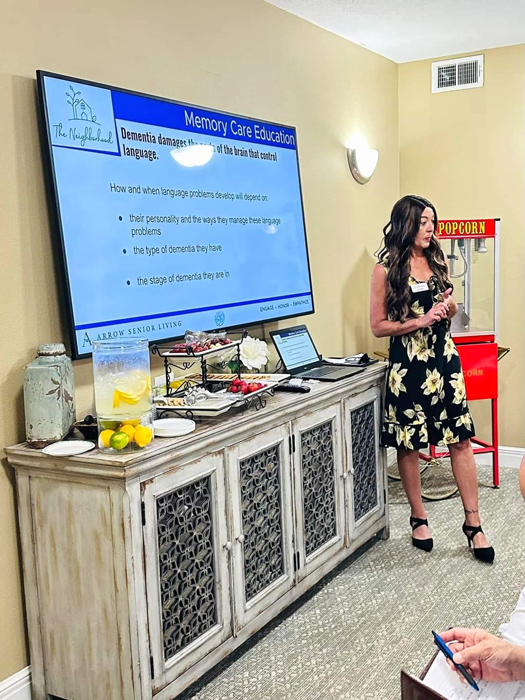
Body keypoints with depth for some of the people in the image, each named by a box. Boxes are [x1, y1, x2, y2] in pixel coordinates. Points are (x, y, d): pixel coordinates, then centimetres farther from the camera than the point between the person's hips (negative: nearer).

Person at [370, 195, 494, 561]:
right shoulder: (386, 269, -4)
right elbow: (379, 325, -5)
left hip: (445, 359, 4)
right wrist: (420, 321, -16)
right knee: (409, 444, 5)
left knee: (461, 440, 1)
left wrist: (449, 307, -2)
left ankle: (473, 522, 10)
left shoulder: (438, 261, 10)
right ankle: (419, 518, 22)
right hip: (408, 363, -4)